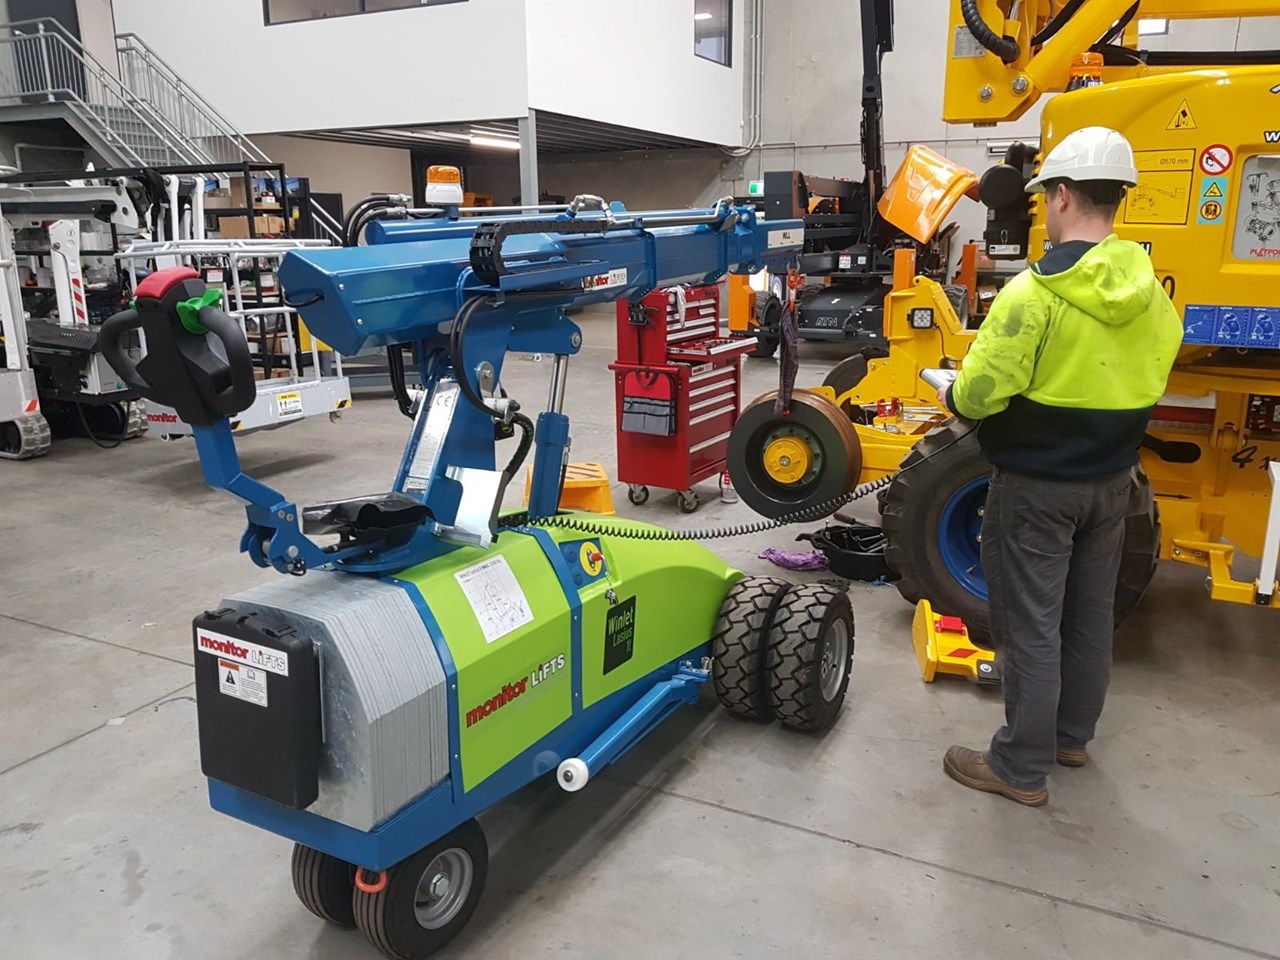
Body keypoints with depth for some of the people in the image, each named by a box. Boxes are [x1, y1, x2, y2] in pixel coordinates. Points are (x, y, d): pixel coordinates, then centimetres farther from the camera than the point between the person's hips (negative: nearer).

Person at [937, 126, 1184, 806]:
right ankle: (1072, 736, 36)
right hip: (1110, 480, 7)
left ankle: (1021, 767, 14)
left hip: (1035, 485, -7)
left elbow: (982, 391, -23)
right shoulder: (1152, 294, 0)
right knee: (1090, 617, 19)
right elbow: (1145, 385, 9)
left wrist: (953, 397, -1)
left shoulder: (1034, 291, -22)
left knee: (1029, 627, 3)